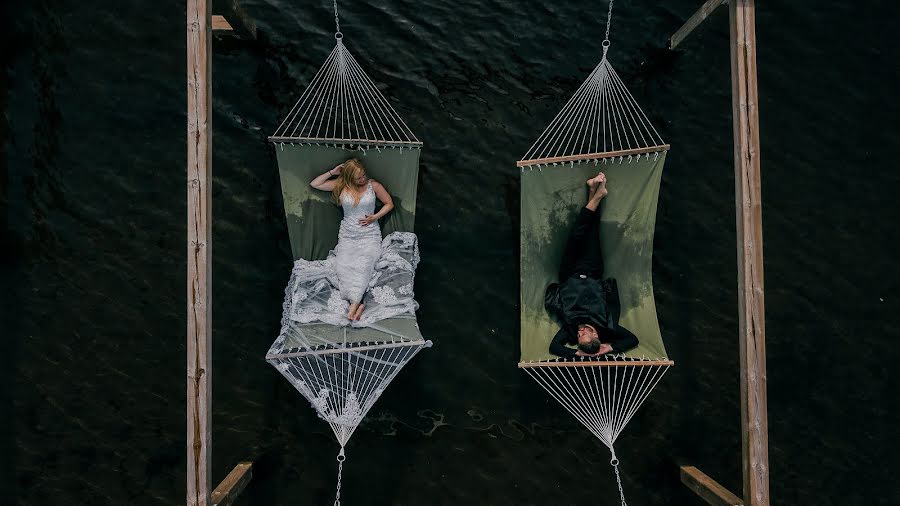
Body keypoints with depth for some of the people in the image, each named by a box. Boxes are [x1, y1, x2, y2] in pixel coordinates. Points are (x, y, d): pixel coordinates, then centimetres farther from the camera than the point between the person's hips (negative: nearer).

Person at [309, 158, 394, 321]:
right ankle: (358, 304, -31)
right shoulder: (341, 186, 3)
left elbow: (389, 203, 7)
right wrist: (332, 172, -3)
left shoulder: (373, 185, 0)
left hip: (369, 235, -2)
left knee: (362, 265, -28)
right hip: (347, 235, 2)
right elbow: (314, 184, 4)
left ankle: (354, 304, -36)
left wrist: (375, 217, -6)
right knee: (343, 266, -23)